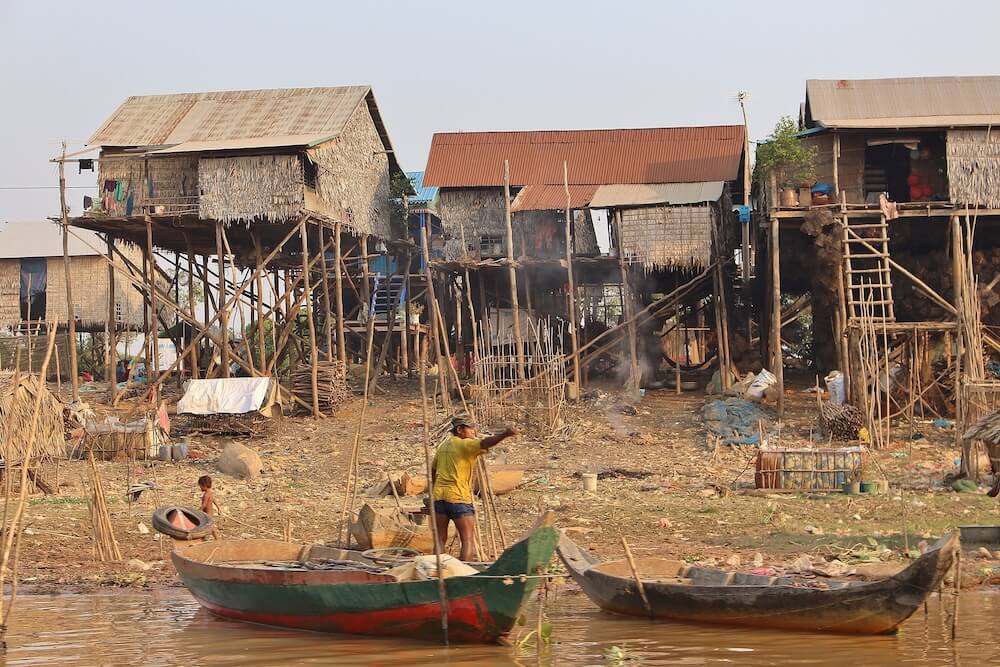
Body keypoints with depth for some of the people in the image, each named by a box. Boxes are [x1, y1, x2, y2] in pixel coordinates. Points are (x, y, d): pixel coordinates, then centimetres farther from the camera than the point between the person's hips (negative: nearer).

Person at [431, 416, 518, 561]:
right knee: (468, 541, -6)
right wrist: (504, 435, -41)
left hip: (439, 495, 8)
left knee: (440, 539, 13)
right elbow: (484, 444, -27)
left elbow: (433, 469, 31)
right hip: (458, 497, -8)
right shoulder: (464, 444, -6)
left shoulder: (443, 445, 19)